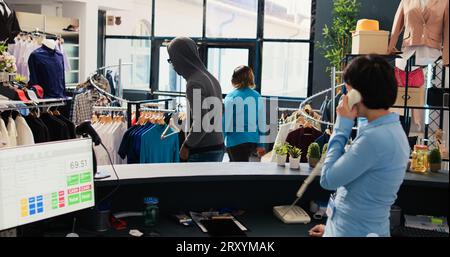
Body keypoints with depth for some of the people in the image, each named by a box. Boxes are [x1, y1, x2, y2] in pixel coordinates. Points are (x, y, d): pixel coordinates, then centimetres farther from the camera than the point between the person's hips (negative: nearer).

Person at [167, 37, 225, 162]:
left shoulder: (194, 84, -17)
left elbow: (201, 121, -25)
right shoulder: (211, 78, 11)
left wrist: (187, 146, -12)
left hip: (203, 152, -9)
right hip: (218, 147, 9)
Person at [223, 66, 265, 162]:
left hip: (236, 141, -5)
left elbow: (226, 121, -10)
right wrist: (260, 144, 15)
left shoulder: (231, 97, -10)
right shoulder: (257, 97, 3)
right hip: (253, 141, 6)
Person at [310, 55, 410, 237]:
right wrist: (334, 227, 19)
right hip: (366, 227, 9)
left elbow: (328, 179, -18)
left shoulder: (374, 137, -26)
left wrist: (342, 127, -12)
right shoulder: (392, 129, 6)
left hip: (355, 232, -9)